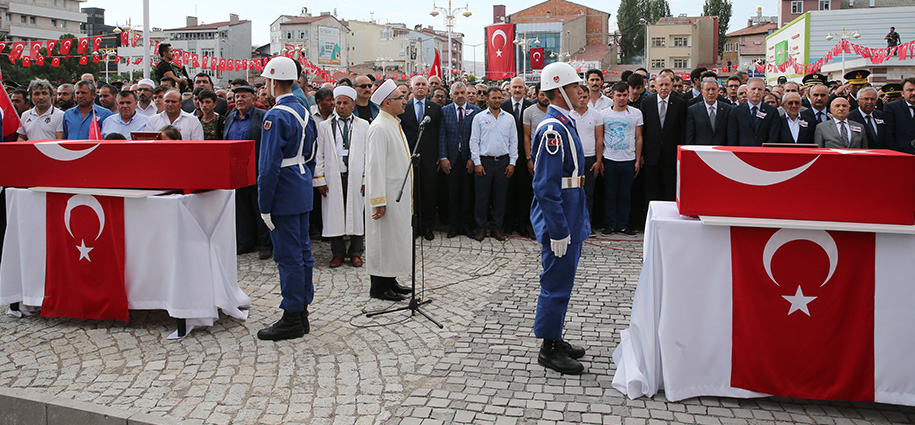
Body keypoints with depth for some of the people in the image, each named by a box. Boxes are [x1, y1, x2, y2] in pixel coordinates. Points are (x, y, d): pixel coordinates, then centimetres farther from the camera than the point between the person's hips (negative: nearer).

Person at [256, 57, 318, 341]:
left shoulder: (276, 116, -16)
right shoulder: (304, 112, 11)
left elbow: (270, 165, -19)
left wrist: (265, 205, -16)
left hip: (284, 195, -9)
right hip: (303, 193, 9)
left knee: (288, 256, -4)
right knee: (302, 252, 13)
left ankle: (292, 319, 3)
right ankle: (302, 312, 22)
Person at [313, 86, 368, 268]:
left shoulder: (363, 126, 6)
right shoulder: (324, 126, 8)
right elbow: (318, 155, 6)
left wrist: (367, 179, -2)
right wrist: (319, 179, -1)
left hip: (355, 178, 0)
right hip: (333, 178, 0)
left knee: (356, 214, 3)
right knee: (334, 214, 3)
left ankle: (355, 253, 16)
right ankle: (337, 253, 15)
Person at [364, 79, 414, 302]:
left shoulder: (394, 124, 14)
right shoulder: (379, 127, -17)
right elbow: (375, 165, -21)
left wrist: (407, 195, 20)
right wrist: (379, 201, -23)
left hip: (399, 194, 10)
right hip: (387, 196, -10)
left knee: (396, 237, 15)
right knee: (384, 239, -2)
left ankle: (390, 281, 25)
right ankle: (379, 286, 6)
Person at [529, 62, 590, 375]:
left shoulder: (563, 123, 14)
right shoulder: (553, 129, -19)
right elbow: (546, 186, -23)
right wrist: (559, 231, -23)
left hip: (570, 216, 10)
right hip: (560, 219, -10)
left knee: (561, 281, 17)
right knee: (557, 282, -1)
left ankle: (555, 340, 29)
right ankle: (549, 349, 10)